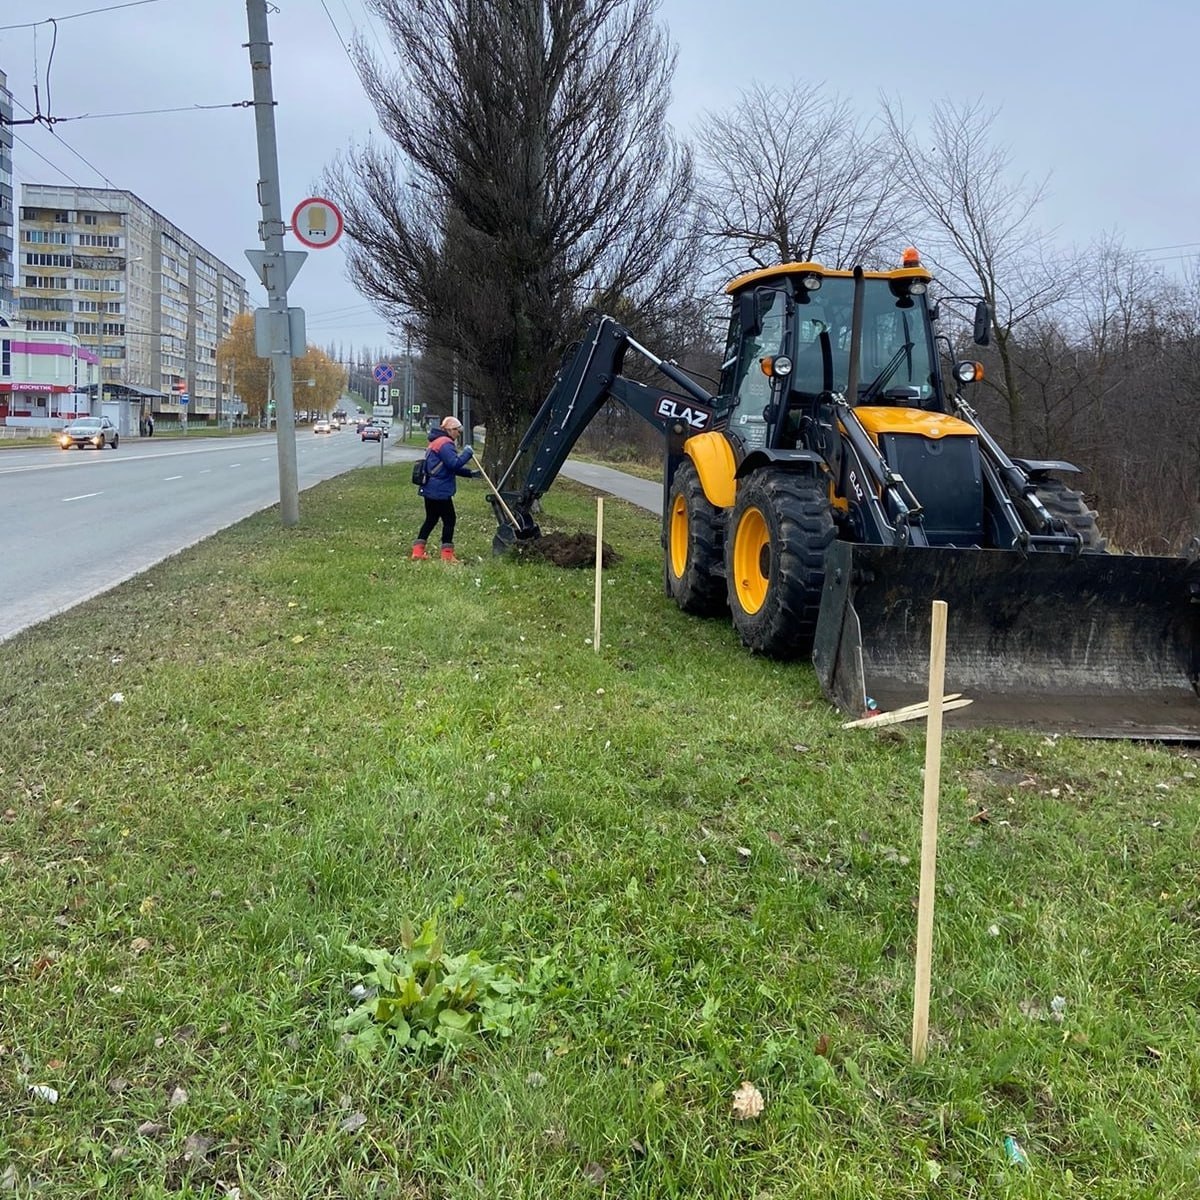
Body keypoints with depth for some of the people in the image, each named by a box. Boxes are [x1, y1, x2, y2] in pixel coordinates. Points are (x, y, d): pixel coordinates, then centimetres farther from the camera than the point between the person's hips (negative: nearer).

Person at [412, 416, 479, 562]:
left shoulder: (436, 442, 21)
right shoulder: (445, 444, -14)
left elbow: (451, 467, 23)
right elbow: (454, 463, -25)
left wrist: (470, 473, 16)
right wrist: (467, 453, -12)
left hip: (430, 490, 10)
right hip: (440, 491, -10)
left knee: (431, 519, 17)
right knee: (449, 519, -3)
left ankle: (418, 550, 18)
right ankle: (447, 554, -1)